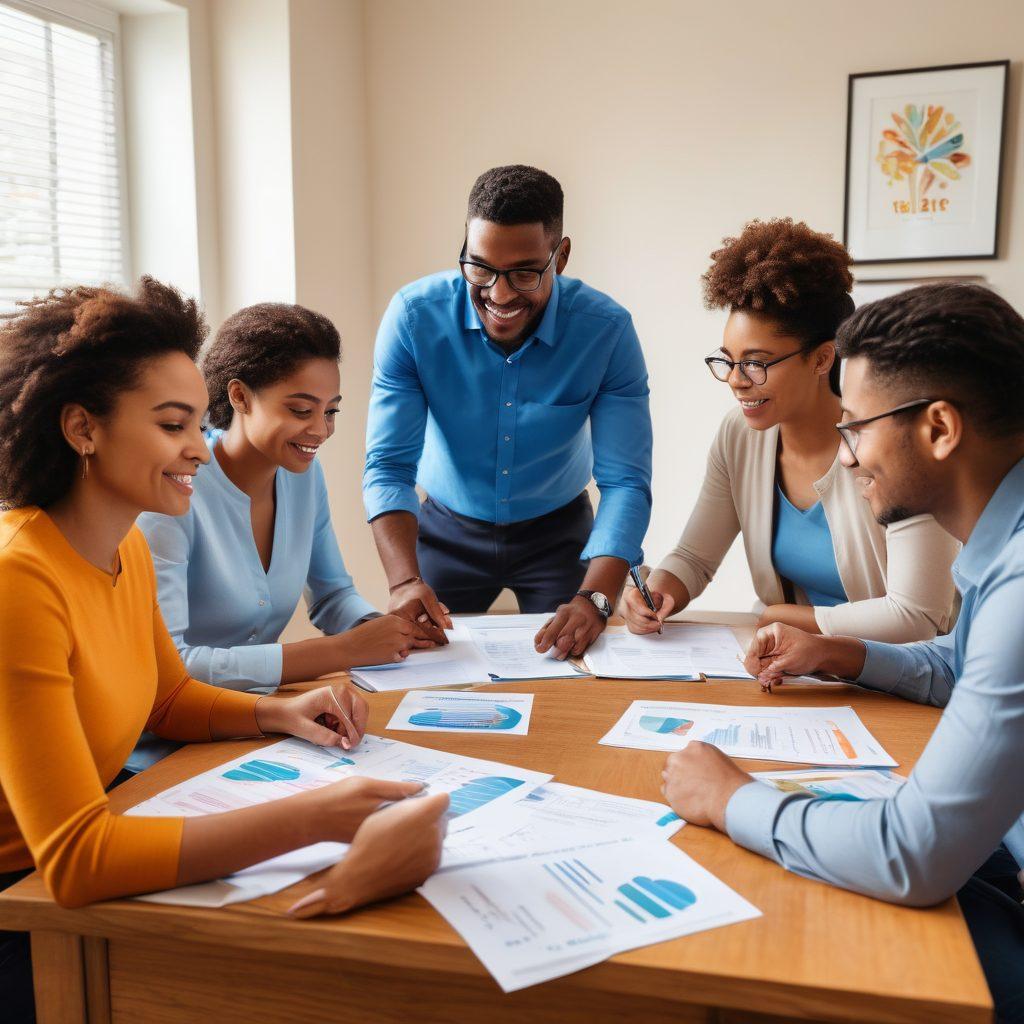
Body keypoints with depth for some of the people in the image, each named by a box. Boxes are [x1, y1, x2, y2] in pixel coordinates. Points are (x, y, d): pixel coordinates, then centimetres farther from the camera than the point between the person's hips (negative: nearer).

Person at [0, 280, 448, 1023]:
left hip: (86, 870, 7)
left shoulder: (128, 548, -1)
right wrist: (312, 817, -38)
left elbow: (170, 698, 14)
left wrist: (277, 713, -6)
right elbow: (74, 859, -31)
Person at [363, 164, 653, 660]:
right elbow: (389, 465, -22)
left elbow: (624, 481, -24)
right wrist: (404, 580, -39)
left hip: (557, 530, 0)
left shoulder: (607, 330, -23)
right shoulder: (413, 316, -22)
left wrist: (595, 598, -41)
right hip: (448, 528, 1)